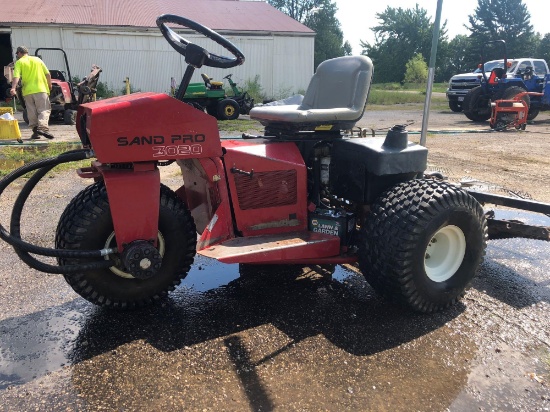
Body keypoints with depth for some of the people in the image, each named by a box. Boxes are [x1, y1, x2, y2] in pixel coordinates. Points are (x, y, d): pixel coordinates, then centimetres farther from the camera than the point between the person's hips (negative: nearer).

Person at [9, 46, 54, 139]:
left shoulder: (19, 62, 5)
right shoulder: (37, 59, 12)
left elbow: (16, 77, -10)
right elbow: (47, 74, 8)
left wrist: (13, 88, -17)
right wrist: (49, 85, 21)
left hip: (27, 91, 0)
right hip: (41, 89, 0)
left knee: (32, 112, 8)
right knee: (44, 110, -4)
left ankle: (35, 130, 8)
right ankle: (42, 127, -26)